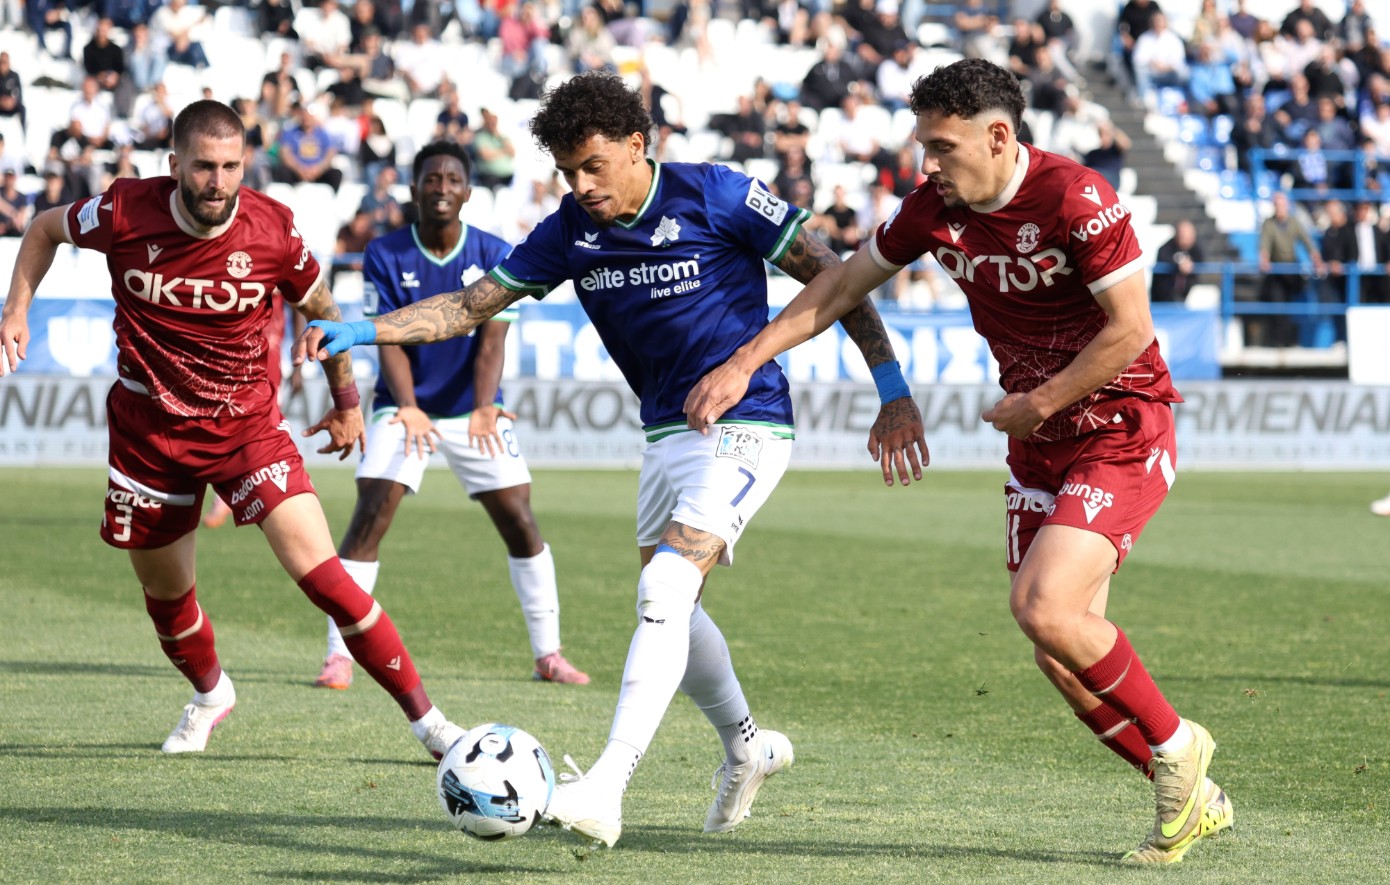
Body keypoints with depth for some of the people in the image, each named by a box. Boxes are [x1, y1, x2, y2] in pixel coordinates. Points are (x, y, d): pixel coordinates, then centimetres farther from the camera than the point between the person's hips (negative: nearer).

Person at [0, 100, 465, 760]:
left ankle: (426, 719, -9)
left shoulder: (272, 229, -14)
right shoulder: (127, 212, -14)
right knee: (166, 593, 15)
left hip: (247, 425, -2)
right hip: (149, 427, 2)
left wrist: (346, 400, 13)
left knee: (320, 573, -16)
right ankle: (209, 694, 48)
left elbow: (319, 307, 6)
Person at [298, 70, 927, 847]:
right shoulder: (571, 231, 2)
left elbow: (828, 277, -9)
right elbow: (472, 305, 4)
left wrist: (894, 390, -11)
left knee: (665, 592, -22)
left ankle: (607, 789, -30)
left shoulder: (717, 197, -14)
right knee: (669, 611, 16)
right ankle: (748, 747, 41)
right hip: (668, 433, 8)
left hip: (746, 427, -7)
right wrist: (363, 331, -10)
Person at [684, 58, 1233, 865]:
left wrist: (1038, 404, -13)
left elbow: (1130, 328, -20)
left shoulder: (1077, 200, -21)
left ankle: (1174, 743, 0)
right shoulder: (935, 209, 0)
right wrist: (743, 364, 5)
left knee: (1045, 607, -23)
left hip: (1123, 430, -7)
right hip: (1039, 441, 7)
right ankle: (1195, 801, 18)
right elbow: (841, 288, 10)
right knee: (1061, 655, 2)